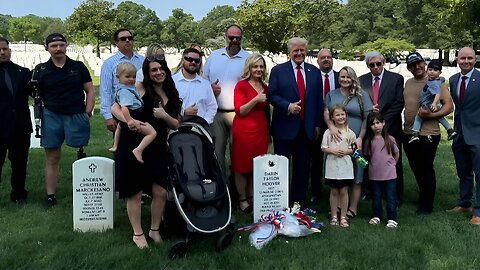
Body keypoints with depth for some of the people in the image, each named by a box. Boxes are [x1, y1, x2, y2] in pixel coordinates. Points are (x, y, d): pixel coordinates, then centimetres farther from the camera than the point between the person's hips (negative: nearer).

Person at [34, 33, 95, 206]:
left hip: (77, 116, 0)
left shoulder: (78, 67, 6)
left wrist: (87, 113, -1)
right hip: (51, 117, 1)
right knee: (52, 158, 6)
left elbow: (90, 91, 8)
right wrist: (39, 113, -7)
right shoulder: (41, 70, 6)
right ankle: (50, 195, 14)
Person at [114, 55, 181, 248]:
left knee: (161, 192, 1)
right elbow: (115, 108, -14)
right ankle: (137, 233, 22)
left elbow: (176, 125, 9)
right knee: (135, 193, 5)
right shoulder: (140, 89, -8)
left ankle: (155, 230, 23)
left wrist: (165, 116, -11)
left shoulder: (171, 95, 9)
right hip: (133, 147, -4)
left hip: (157, 149, 4)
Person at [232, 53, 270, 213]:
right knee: (242, 166, 2)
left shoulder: (264, 87, 13)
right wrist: (256, 100, -22)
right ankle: (242, 200, 11)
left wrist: (268, 132, 21)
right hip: (244, 130, -6)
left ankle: (252, 198, 19)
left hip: (261, 130, 6)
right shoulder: (242, 85, -6)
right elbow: (239, 111, -11)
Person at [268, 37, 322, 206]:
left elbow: (318, 99, 11)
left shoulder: (315, 72, 10)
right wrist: (288, 106, -19)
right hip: (285, 127, -3)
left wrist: (317, 124, 7)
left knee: (302, 167, 10)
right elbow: (272, 95, -4)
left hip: (307, 128, 3)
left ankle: (299, 201, 23)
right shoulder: (278, 70, 1)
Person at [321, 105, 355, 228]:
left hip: (345, 166, 0)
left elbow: (354, 149, 5)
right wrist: (333, 150, -15)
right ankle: (334, 216, 18)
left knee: (344, 191, 5)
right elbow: (323, 148, 1)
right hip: (332, 166, 0)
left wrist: (346, 151, -13)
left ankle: (343, 216, 14)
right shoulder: (328, 132, 0)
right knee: (334, 191, 8)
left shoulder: (350, 133, 2)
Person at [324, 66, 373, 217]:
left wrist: (360, 138, -11)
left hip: (355, 142, -2)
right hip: (335, 140, 2)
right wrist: (331, 126, -18)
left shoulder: (362, 95, 5)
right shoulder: (331, 95, 13)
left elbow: (367, 118, 0)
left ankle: (353, 208, 9)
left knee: (356, 177, 1)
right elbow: (326, 113, 2)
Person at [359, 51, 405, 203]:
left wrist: (382, 119, -13)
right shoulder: (362, 80, 9)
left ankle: (396, 195, 16)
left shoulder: (396, 79, 1)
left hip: (390, 128, -2)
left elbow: (399, 104, -5)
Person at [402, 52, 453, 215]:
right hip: (408, 134, 6)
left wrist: (431, 115, -24)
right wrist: (404, 125, 11)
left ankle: (427, 204, 20)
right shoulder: (408, 83, 11)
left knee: (426, 169, 4)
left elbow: (449, 106, -11)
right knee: (416, 168, 18)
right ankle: (423, 197, 38)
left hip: (427, 134, -6)